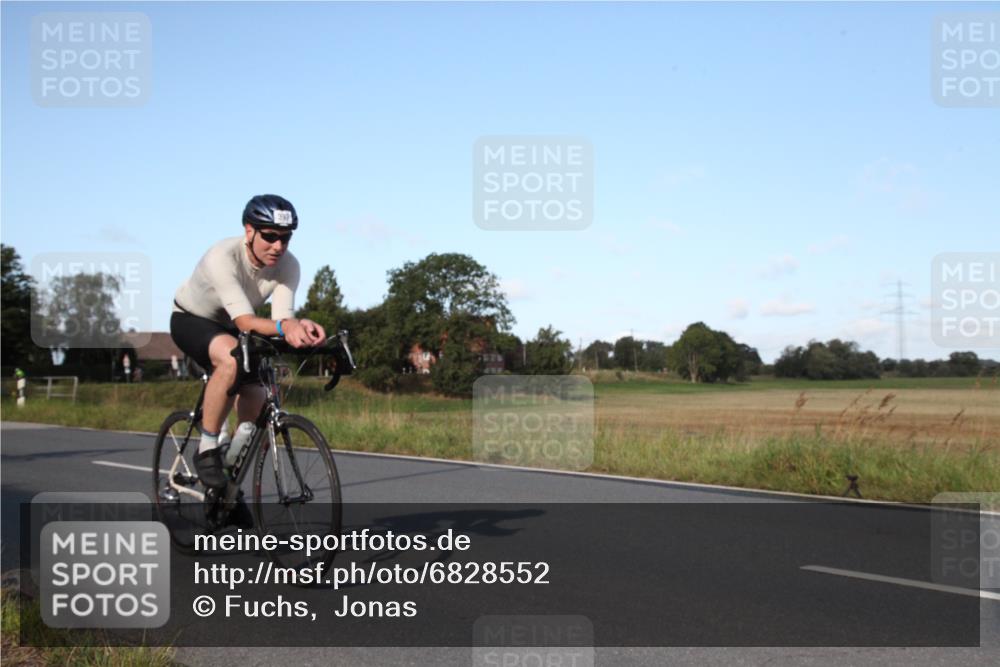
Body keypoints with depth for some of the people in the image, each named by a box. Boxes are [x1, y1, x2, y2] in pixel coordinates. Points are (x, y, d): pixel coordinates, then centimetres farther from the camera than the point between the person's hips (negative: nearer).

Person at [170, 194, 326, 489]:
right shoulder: (222, 257, -36)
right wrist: (284, 328, -63)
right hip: (191, 320, -5)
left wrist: (298, 326, -56)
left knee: (256, 397, -10)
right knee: (232, 358, -37)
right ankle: (207, 450, -21)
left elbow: (281, 316, -32)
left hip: (229, 328, 6)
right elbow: (244, 321, -44)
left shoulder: (287, 265, -22)